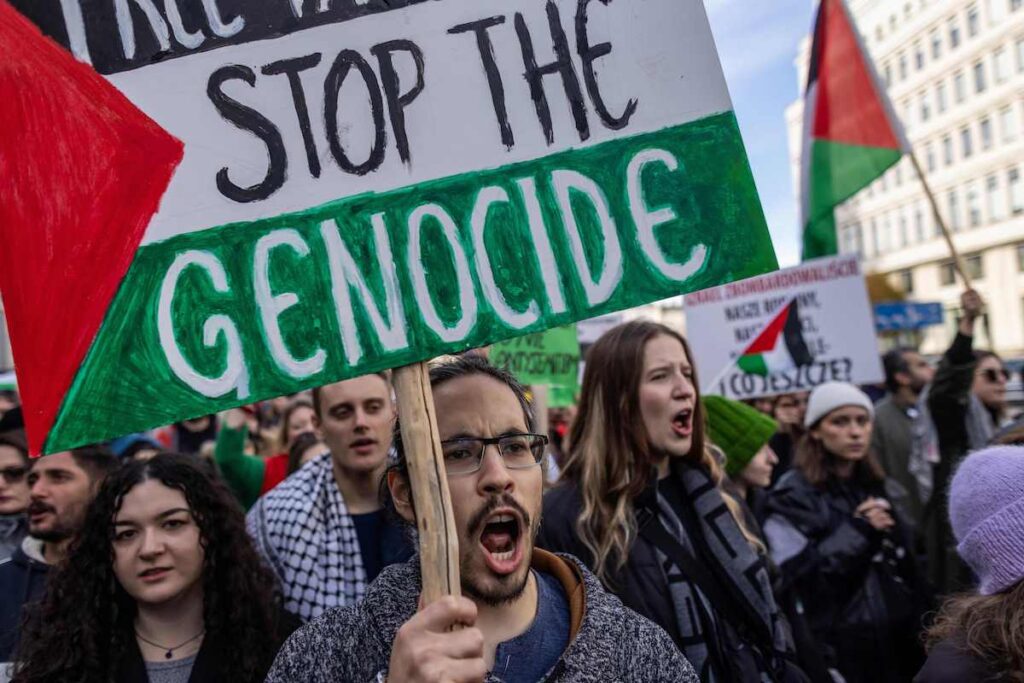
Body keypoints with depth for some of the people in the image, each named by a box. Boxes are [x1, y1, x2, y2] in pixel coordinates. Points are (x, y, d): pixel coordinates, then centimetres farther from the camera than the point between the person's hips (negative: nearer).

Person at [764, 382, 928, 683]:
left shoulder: (881, 489, 13)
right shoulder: (794, 495, -9)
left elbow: (908, 569, 18)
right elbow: (791, 581, -19)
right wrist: (856, 531, -19)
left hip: (897, 644, 6)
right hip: (838, 652, -6)